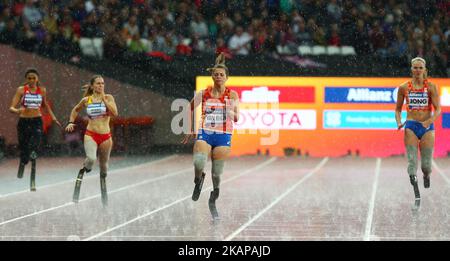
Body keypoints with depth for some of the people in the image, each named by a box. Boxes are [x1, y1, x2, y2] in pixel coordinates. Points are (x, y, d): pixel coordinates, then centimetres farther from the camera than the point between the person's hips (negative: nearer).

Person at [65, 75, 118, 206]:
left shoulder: (108, 98, 1)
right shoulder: (86, 100, 4)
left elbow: (115, 113, -15)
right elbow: (75, 110, 23)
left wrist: (103, 98, -14)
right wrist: (71, 122, 10)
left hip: (106, 136, 1)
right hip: (90, 135, -1)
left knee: (103, 165, 12)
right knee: (91, 158, -30)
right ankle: (81, 173, 1)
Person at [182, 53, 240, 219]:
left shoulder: (232, 95, -1)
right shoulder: (203, 94, 4)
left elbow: (236, 118, -8)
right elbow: (189, 109, 19)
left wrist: (232, 113, -29)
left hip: (223, 137, 0)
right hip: (204, 134, 0)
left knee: (217, 173, 2)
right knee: (198, 163, -26)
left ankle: (213, 201, 26)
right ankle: (198, 180, 9)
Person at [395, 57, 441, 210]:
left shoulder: (431, 87, -1)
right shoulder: (404, 88, 3)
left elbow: (438, 109, -5)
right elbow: (398, 109, 12)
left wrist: (429, 121, -23)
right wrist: (399, 122, -6)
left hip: (427, 127, -1)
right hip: (411, 127, 1)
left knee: (426, 165, -1)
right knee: (412, 162, -11)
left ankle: (426, 175, 37)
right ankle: (417, 196, -12)